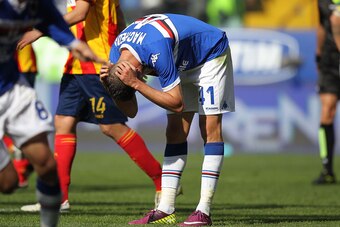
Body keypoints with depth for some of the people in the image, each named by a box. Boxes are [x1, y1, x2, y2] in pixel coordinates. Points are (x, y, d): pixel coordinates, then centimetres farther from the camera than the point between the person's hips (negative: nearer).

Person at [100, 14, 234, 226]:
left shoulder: (156, 50, -41)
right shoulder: (117, 52, -16)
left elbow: (176, 103, -36)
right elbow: (130, 111, -10)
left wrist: (136, 83, -41)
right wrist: (107, 83, -26)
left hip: (211, 52, -8)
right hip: (183, 63, 8)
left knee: (210, 129, -15)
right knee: (175, 133, -1)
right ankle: (165, 209, -4)